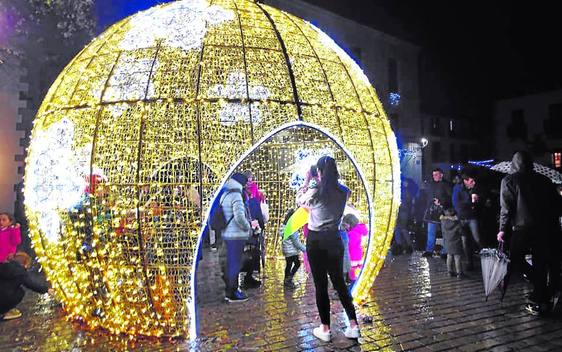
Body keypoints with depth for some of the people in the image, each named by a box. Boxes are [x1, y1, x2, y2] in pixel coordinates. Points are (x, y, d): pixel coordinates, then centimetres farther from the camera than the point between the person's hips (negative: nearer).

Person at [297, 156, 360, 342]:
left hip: (316, 241, -4)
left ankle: (325, 329, 16)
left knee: (321, 285, 6)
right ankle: (353, 326, 16)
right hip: (335, 240, 4)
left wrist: (306, 181, 13)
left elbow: (299, 201, 6)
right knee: (339, 282, 15)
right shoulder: (343, 191, -2)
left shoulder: (315, 191, -14)